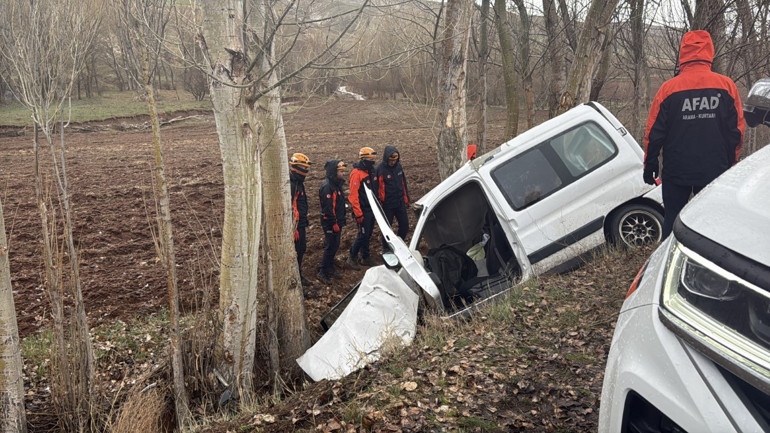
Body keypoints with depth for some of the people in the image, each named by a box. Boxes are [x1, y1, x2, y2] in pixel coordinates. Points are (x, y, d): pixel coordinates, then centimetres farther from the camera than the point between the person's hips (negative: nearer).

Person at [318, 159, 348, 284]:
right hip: (330, 223, -9)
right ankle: (323, 273, 5)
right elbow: (328, 208, -24)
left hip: (337, 222, 9)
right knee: (330, 247, -4)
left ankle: (330, 268, 29)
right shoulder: (327, 187, -21)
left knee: (334, 246, 16)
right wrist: (334, 223, -20)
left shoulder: (336, 184, 11)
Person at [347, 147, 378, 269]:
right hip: (362, 210, -8)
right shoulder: (356, 173, -17)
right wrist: (358, 214, -21)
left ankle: (366, 258, 25)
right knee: (363, 235, -6)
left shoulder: (369, 171, 11)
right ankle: (352, 258, 8)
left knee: (368, 234, 14)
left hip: (371, 209, 8)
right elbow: (354, 195, -19)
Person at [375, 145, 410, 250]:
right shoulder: (379, 169, -15)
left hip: (400, 203, 6)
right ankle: (386, 249, 21)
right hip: (387, 205, -5)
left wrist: (406, 198, 17)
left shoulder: (398, 166, 3)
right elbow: (376, 188, -13)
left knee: (405, 226, 8)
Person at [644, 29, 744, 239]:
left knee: (673, 219, 10)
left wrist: (649, 164, 7)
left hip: (676, 171, -1)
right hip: (714, 170, 1)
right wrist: (730, 163, 15)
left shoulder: (669, 88, -9)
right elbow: (737, 130, 2)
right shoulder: (727, 86, -3)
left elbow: (654, 132, -5)